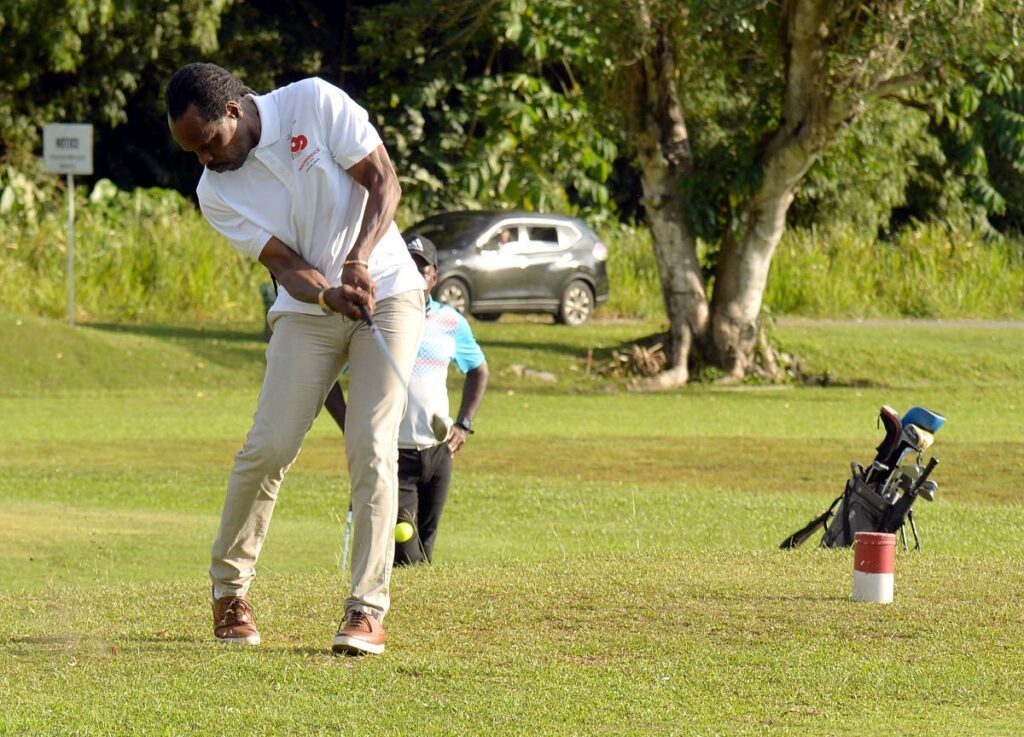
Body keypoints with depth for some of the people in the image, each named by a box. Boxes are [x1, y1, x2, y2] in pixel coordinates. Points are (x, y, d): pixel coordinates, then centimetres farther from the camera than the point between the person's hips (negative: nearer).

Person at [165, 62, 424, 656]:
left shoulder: (315, 104, -11)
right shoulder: (215, 193, -5)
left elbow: (384, 182, -12)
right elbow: (285, 262, -11)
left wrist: (357, 262, -26)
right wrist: (331, 294, -32)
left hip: (388, 290, -2)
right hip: (307, 313, 2)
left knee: (371, 447, -13)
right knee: (269, 447, -10)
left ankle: (368, 610, -13)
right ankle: (229, 587, 10)